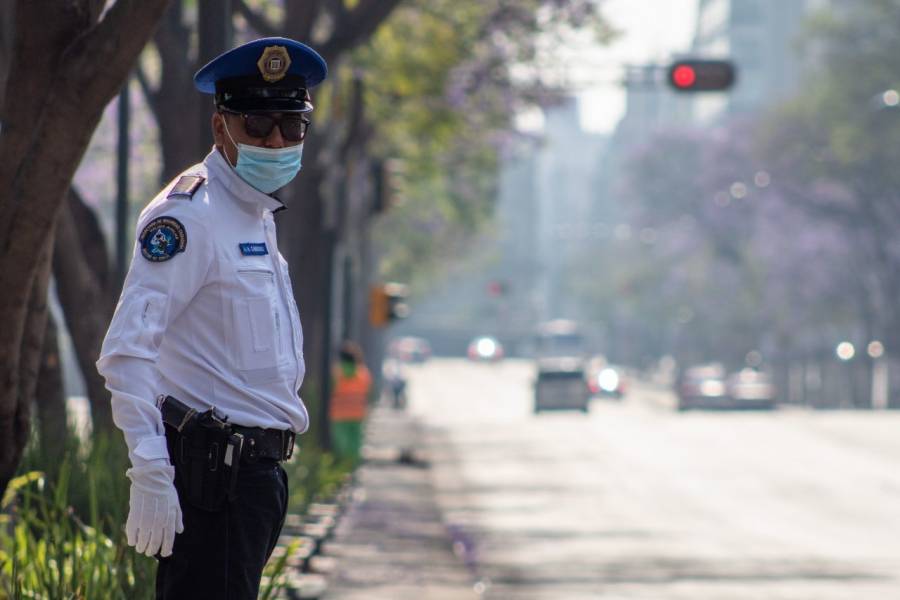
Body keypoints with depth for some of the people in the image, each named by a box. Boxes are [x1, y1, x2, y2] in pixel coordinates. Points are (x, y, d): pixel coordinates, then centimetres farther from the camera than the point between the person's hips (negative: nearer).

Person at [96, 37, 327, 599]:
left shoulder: (259, 215, 18)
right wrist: (150, 474, -28)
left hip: (260, 468, 10)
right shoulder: (189, 214, -13)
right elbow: (126, 350, -22)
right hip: (211, 470, -10)